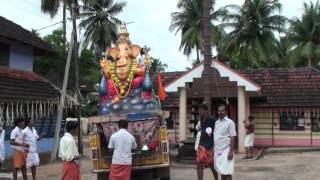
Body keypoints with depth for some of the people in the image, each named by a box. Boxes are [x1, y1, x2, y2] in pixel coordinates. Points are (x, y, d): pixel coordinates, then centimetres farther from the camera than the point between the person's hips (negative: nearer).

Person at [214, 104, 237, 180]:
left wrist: (231, 152, -17)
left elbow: (232, 137, -11)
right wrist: (213, 149, 11)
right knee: (221, 171, 11)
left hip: (226, 151, -6)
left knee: (227, 172, -5)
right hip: (217, 151, 6)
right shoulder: (216, 122, 12)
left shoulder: (230, 122, -7)